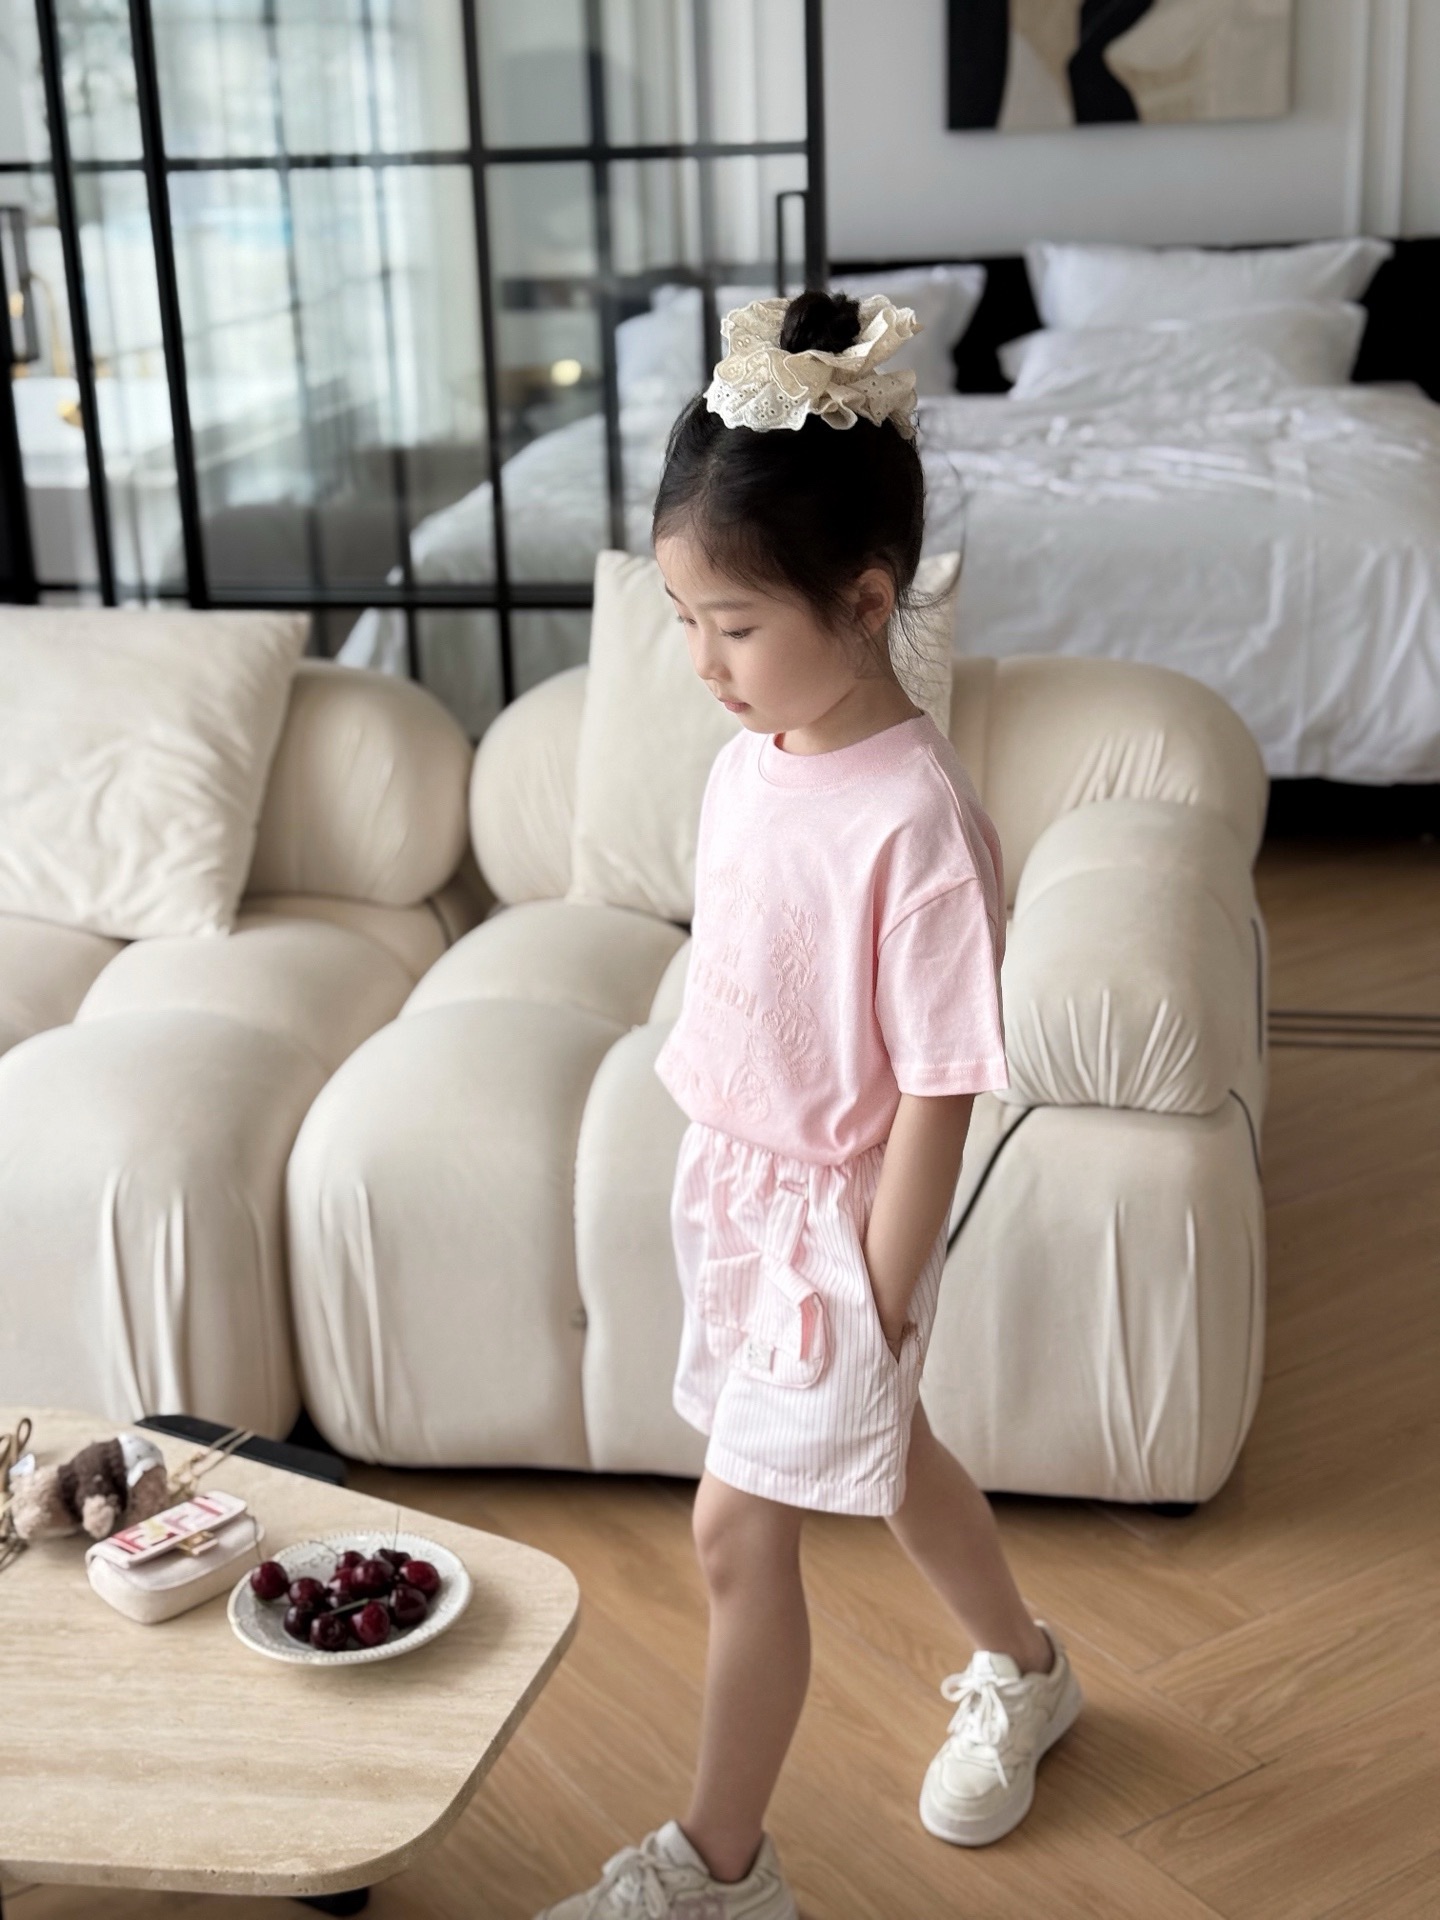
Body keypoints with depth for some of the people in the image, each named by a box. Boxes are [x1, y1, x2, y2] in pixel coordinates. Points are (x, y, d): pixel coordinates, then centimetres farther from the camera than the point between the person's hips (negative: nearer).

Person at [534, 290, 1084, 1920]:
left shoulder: (917, 823, -28)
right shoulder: (746, 760, -4)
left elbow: (936, 1096, -22)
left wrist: (877, 1311, -16)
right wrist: (713, 1179, 13)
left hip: (836, 1221, -8)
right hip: (731, 1186, 8)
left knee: (739, 1528, 2)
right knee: (883, 1455, 25)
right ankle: (1025, 1674, 51)